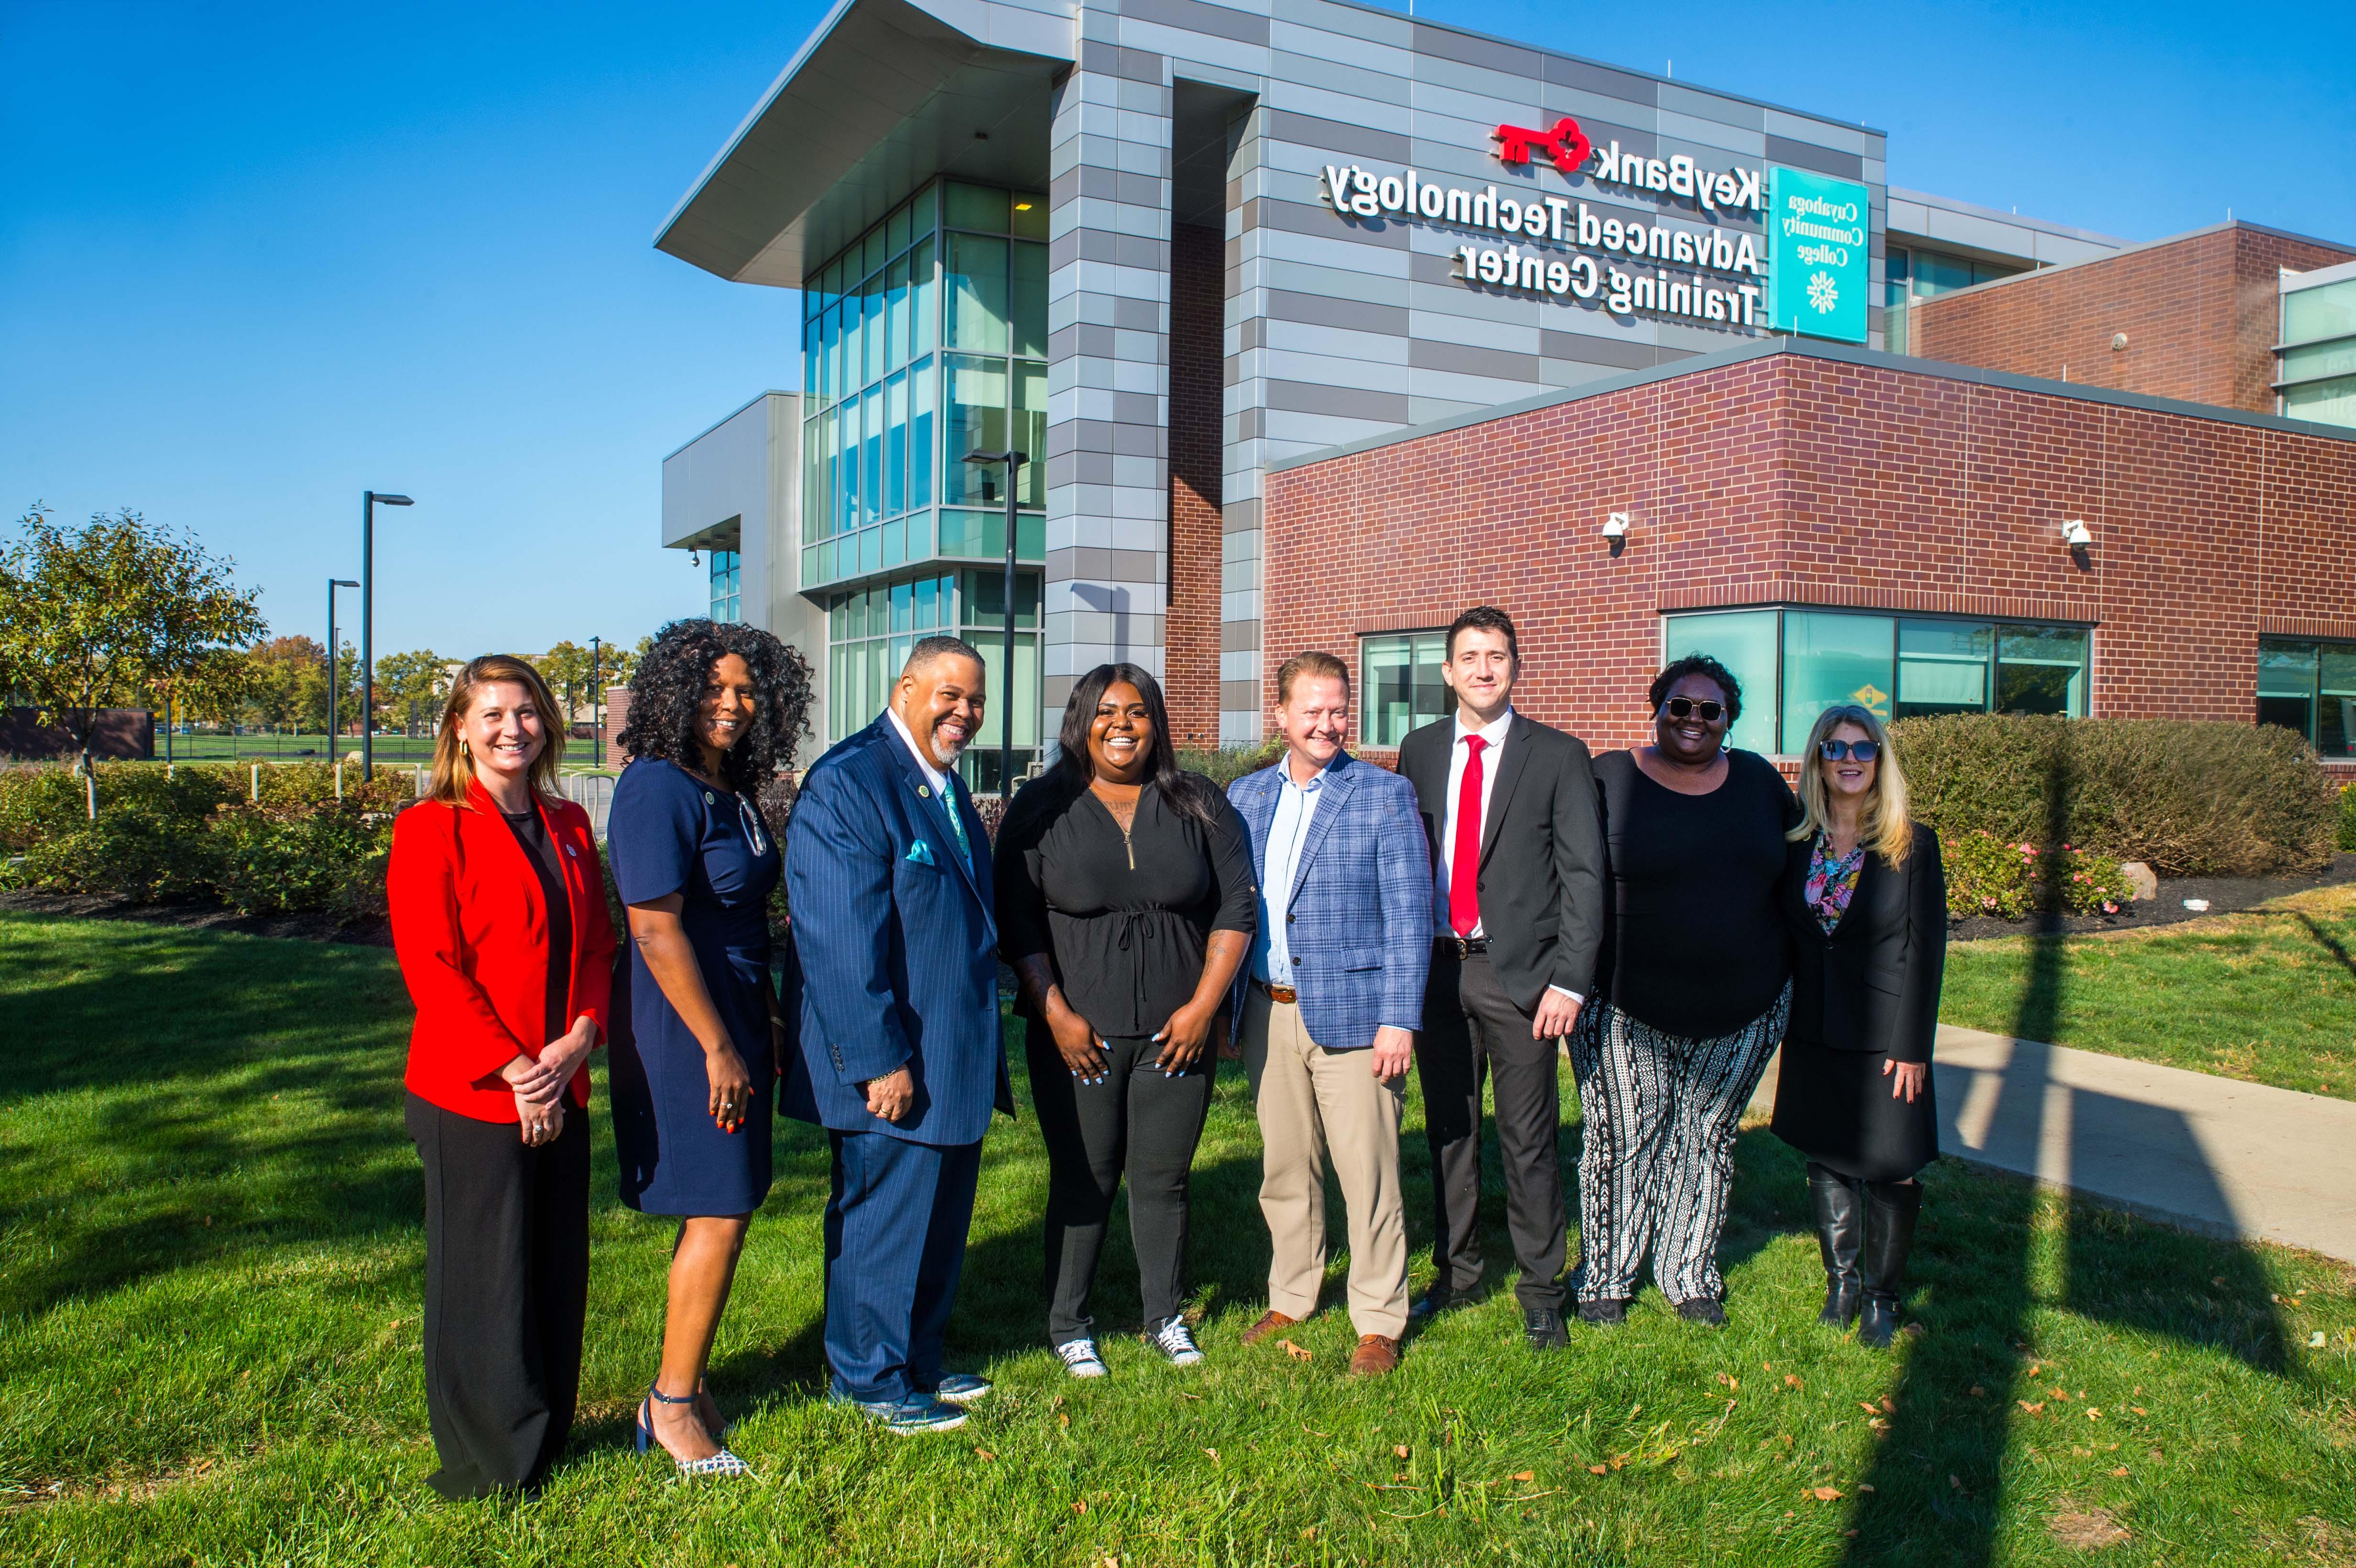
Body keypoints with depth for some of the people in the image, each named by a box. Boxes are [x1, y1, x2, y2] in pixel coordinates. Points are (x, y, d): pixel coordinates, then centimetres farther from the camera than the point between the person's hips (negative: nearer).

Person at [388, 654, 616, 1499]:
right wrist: (513, 1070, -16)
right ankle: (488, 1466, 23)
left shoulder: (569, 825, 11)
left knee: (559, 1271, 13)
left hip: (563, 1092, 6)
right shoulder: (430, 829, -7)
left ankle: (545, 1441, 30)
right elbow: (430, 968, -12)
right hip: (472, 1097, -6)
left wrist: (579, 1042, -6)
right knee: (483, 1280, 5)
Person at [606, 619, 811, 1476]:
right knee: (720, 1213, -3)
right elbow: (656, 931, -20)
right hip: (682, 1030, -9)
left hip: (735, 1023, 9)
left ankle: (684, 1384, 27)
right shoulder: (657, 789, -16)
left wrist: (767, 1018, 13)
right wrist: (717, 1047, -19)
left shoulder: (734, 793, 12)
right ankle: (672, 1404, 13)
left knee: (721, 1209, 14)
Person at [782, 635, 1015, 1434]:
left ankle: (918, 1361, 35)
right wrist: (879, 1061, -22)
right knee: (882, 1222, 6)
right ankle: (872, 1380, 23)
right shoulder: (846, 784, -16)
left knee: (940, 1219, 19)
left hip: (958, 1060, 9)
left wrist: (985, 1051, 17)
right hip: (893, 1067, -9)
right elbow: (840, 941, -21)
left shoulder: (946, 786, 13)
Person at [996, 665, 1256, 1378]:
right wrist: (1056, 1013, -8)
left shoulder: (1198, 805, 5)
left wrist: (1203, 1006, -4)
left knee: (1163, 1179, 8)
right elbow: (1016, 922, -1)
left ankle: (1166, 1318, 25)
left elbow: (1236, 909, 4)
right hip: (1077, 1034, -1)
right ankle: (1068, 1326, 20)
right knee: (1082, 1181, 4)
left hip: (1176, 1032, 1)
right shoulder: (1042, 808, 0)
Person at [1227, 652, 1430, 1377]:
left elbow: (1408, 913, -7)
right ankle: (1290, 1298, 32)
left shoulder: (1385, 794, -4)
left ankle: (1379, 1323, 16)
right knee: (1284, 1168, 15)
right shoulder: (1245, 795, 10)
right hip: (1268, 1014, 4)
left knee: (1367, 1174, 1)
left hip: (1351, 1014, -4)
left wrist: (1400, 1019, -14)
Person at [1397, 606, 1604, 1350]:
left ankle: (1540, 1290, 20)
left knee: (1530, 1141, 4)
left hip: (1519, 970, -3)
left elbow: (1583, 875, -5)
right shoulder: (1419, 751, 9)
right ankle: (1455, 1273, 30)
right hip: (1436, 965, 3)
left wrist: (1570, 981, -12)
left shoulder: (1560, 756, -2)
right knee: (1448, 1132, 14)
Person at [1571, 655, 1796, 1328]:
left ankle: (1690, 1273, 31)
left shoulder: (1759, 780, 7)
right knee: (1623, 1139, 5)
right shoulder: (1609, 778, -5)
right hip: (1627, 1010, -3)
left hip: (1742, 1011, 4)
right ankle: (1605, 1276, 23)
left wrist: (1790, 963, 14)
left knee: (1708, 1139, 14)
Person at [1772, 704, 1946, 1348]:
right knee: (1826, 1162, 13)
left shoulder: (1912, 845, -7)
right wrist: (1783, 1020, 2)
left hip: (1883, 1036, -3)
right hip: (1814, 1034, 3)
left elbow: (1926, 950, -7)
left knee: (1888, 1168, 4)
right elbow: (1785, 937, 7)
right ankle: (1841, 1279, 29)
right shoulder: (1798, 844, 2)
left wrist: (1912, 1046, -11)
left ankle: (1882, 1295, 21)